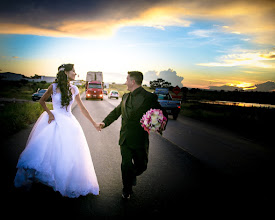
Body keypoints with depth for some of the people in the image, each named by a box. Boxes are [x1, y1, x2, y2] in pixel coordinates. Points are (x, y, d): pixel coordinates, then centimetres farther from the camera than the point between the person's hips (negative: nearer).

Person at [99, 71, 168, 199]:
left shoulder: (149, 97, -9)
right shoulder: (125, 97, 9)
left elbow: (163, 114, -4)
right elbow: (116, 112, 19)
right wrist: (105, 123, 6)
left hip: (140, 139, -3)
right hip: (125, 139, 3)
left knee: (141, 165, 11)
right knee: (126, 165, 4)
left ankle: (132, 175, 46)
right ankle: (127, 189, 28)